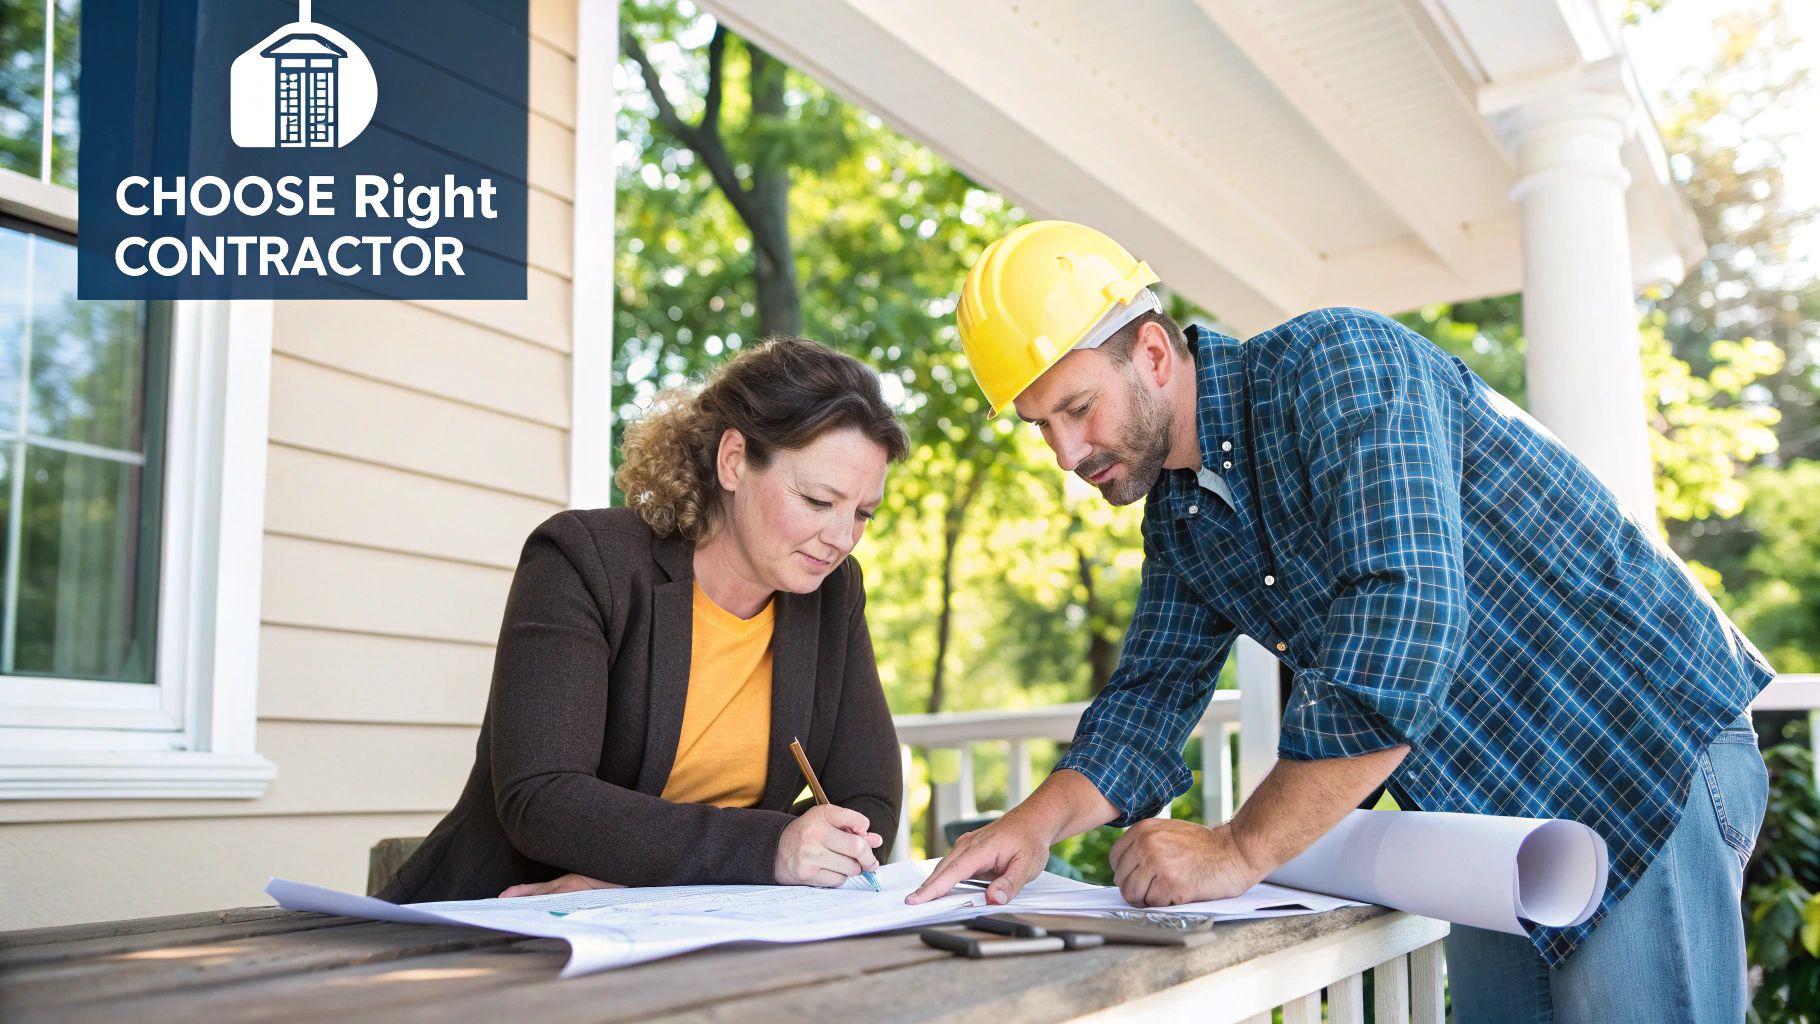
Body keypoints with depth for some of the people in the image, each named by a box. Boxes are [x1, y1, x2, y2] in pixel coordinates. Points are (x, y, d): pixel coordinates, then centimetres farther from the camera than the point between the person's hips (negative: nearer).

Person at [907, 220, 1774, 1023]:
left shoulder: (1339, 365, -24)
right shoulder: (1176, 512, 4)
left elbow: (1399, 632, -35)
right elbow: (1153, 691, 7)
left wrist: (1238, 852, -30)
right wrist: (1036, 823, -12)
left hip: (1646, 745, -8)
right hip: (1493, 806, 8)